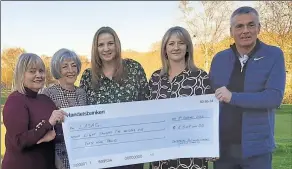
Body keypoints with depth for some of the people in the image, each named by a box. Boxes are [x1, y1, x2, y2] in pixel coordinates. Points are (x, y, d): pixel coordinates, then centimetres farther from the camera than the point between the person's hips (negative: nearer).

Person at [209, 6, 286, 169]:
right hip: (222, 146, 3)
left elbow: (275, 97, -15)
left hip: (256, 147, -3)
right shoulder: (219, 59, 5)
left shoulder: (274, 55, -5)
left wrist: (233, 97, -21)